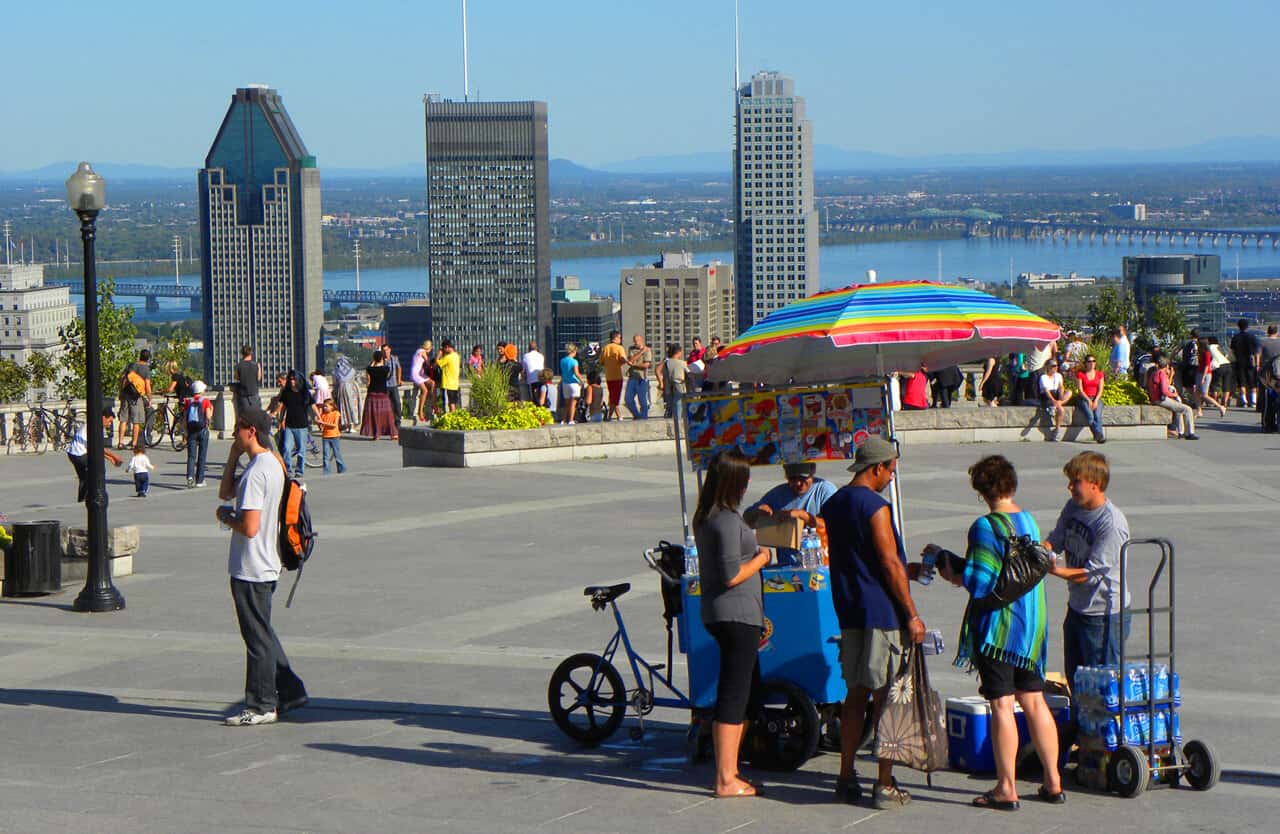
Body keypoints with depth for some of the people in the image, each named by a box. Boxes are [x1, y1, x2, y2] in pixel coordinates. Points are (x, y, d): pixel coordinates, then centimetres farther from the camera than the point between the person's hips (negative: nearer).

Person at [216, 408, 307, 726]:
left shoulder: (256, 472, -21)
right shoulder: (273, 464, 10)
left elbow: (249, 527, -27)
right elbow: (226, 491, 19)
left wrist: (225, 517, -8)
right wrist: (234, 455, 8)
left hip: (250, 570, -10)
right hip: (266, 565, 10)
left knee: (257, 637, 0)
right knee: (263, 635, 19)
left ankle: (261, 706, 8)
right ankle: (289, 692, 23)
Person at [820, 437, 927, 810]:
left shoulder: (833, 504, 12)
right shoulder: (874, 507, -14)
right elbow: (889, 564, -17)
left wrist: (904, 570, 26)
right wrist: (912, 614, -12)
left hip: (848, 612, 8)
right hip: (881, 612, -8)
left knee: (856, 695, 14)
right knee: (886, 698, -3)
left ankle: (847, 779, 16)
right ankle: (885, 786, -1)